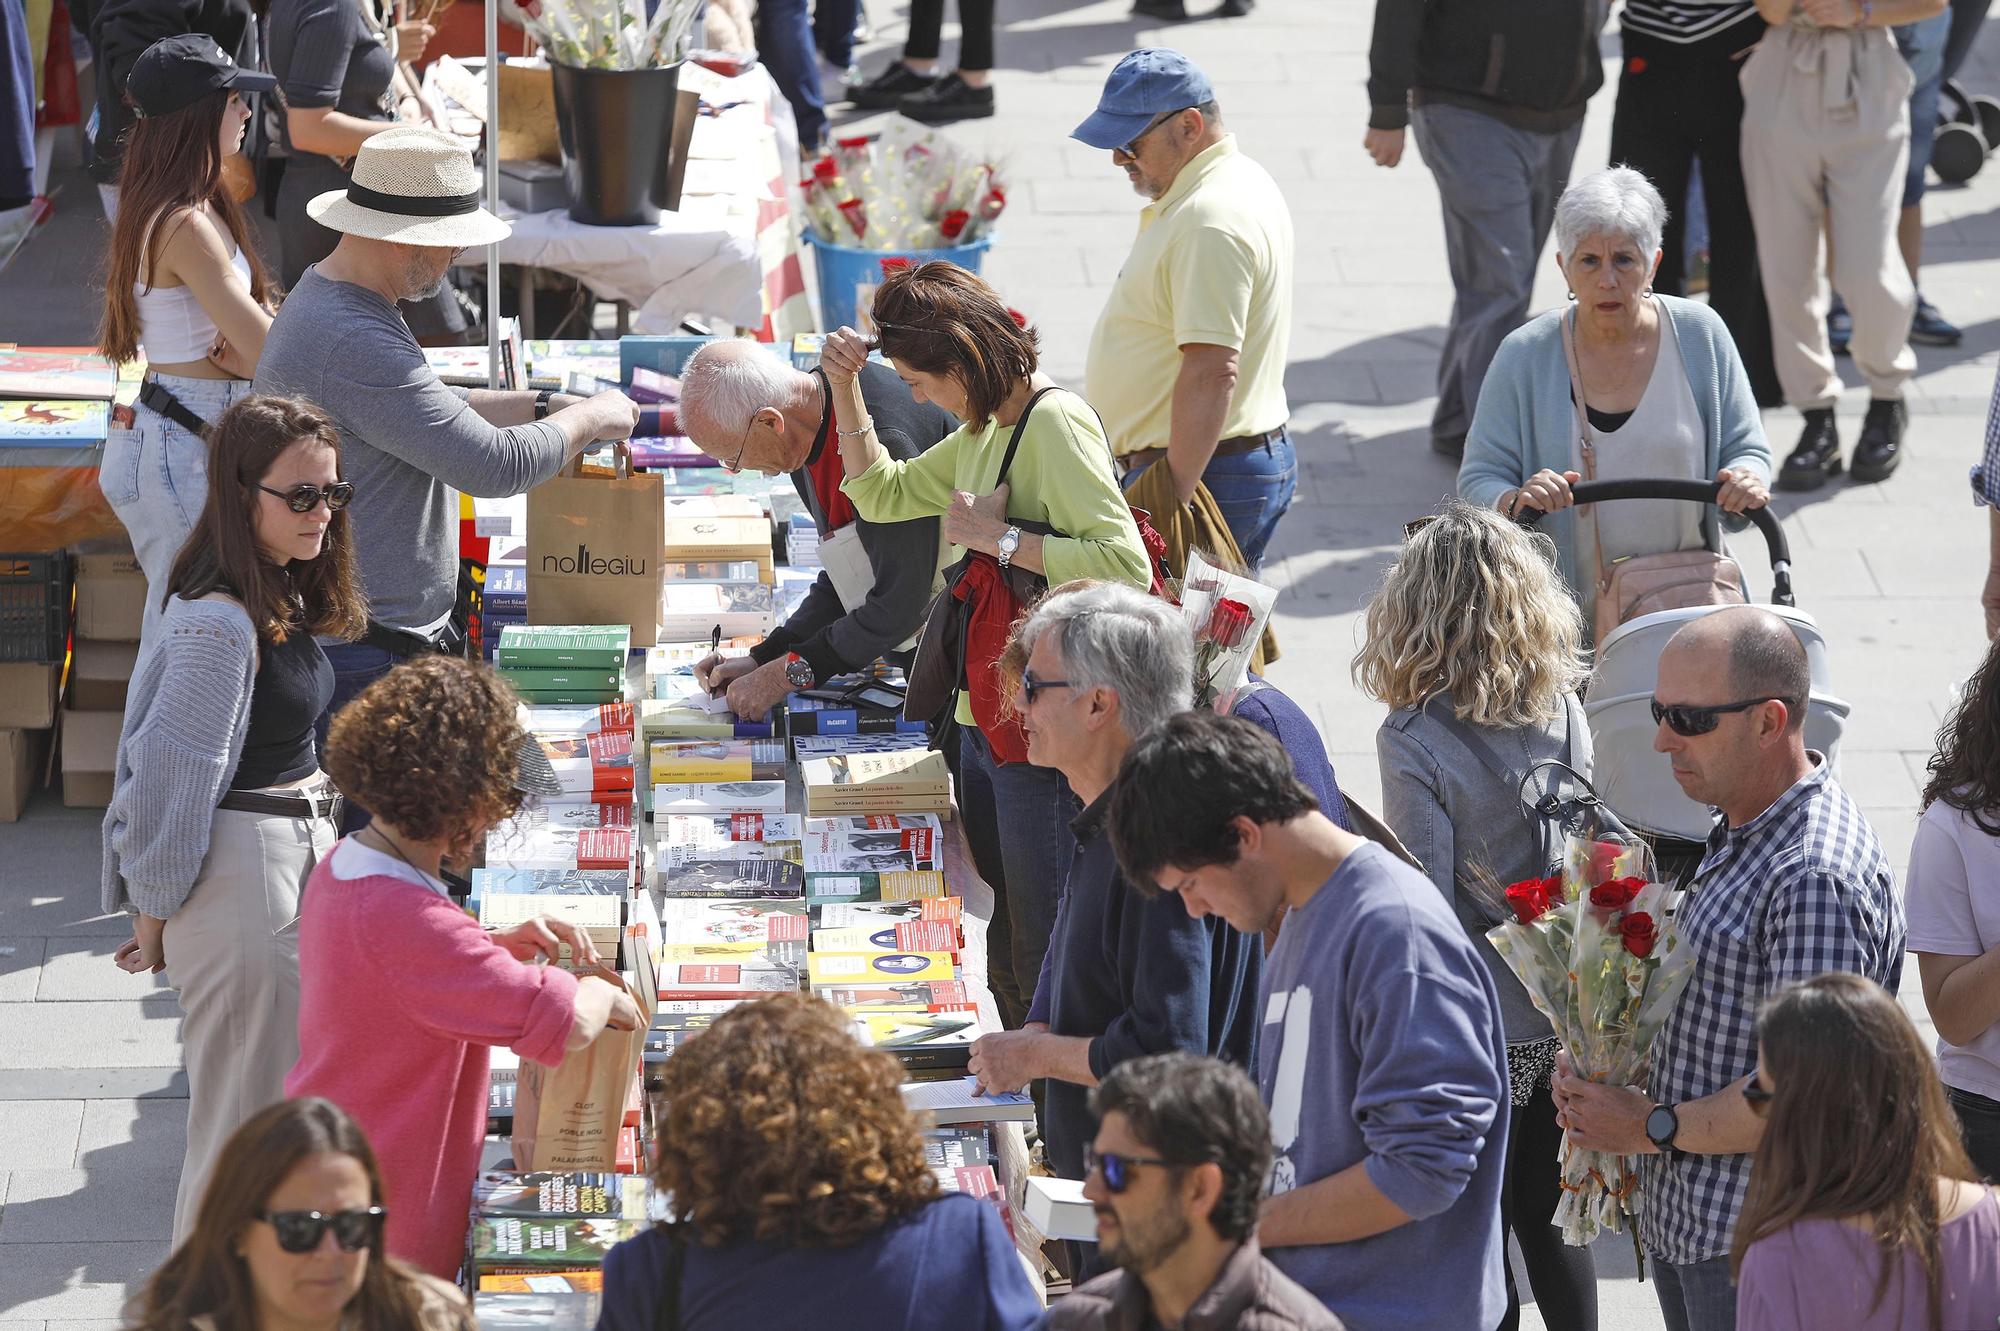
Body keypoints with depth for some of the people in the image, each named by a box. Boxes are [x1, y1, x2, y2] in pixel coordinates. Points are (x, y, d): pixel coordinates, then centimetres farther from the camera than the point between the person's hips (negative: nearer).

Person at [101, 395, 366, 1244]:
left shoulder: (280, 600, 7)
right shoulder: (221, 624, -24)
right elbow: (168, 768, -20)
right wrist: (157, 910, -10)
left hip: (296, 857, 10)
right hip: (240, 872, -10)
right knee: (249, 1109, 0)